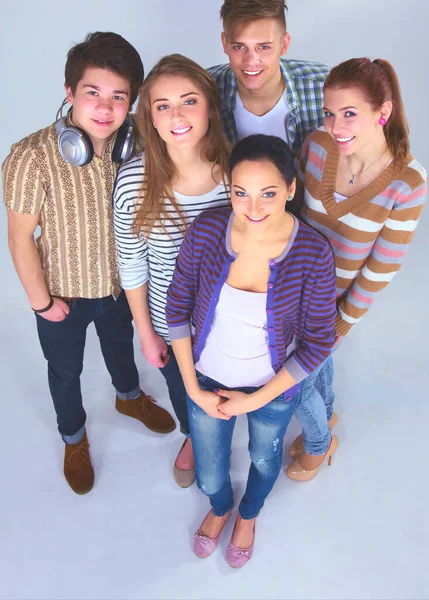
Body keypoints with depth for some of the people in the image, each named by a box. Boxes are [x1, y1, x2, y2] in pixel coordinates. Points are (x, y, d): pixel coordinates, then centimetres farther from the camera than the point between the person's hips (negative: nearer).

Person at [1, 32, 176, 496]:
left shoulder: (134, 145, -17)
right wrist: (41, 301, -12)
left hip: (120, 282, 4)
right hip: (63, 292, -3)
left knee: (121, 345, 31)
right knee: (65, 371, 22)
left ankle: (129, 397, 64)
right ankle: (74, 438, 52)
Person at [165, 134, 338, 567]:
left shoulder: (313, 254, -27)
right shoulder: (205, 231, -23)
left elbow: (319, 341, -16)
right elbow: (177, 307, -9)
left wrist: (257, 400, -13)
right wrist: (192, 388, -8)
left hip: (274, 386, -1)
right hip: (208, 380, 1)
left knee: (265, 458, 28)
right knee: (209, 477, 21)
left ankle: (248, 515, 66)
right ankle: (219, 507, 62)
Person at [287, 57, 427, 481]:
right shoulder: (317, 145, -16)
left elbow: (382, 268, -17)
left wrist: (342, 323, -10)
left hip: (339, 299, -4)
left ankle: (317, 441, 44)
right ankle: (325, 415, 60)